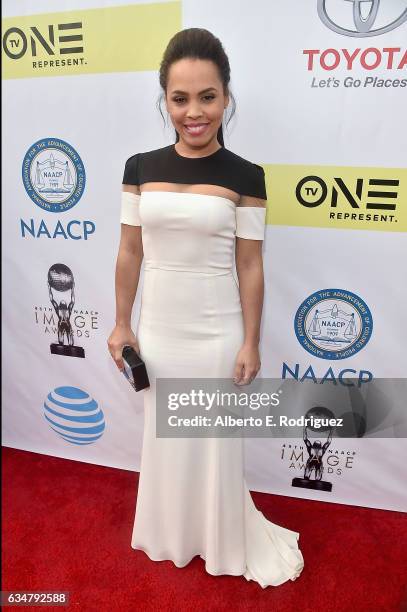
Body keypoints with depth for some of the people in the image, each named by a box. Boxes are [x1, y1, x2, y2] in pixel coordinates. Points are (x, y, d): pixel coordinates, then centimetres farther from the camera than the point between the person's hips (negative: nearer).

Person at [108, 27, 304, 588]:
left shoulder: (245, 176, -8)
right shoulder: (140, 168, -2)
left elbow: (250, 266, -6)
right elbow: (129, 253, 3)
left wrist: (251, 343, -5)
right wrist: (122, 324, 4)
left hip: (218, 332, -2)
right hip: (158, 330, 3)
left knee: (216, 440, 14)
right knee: (163, 436, 19)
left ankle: (225, 541, 43)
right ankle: (171, 535, 47)